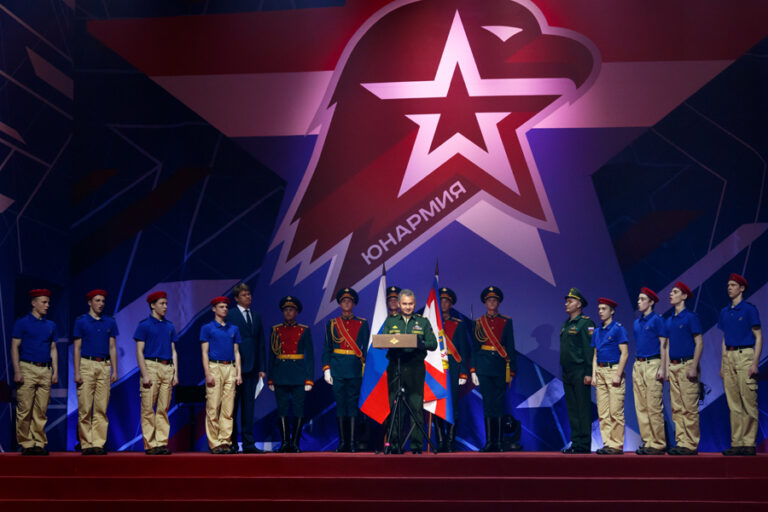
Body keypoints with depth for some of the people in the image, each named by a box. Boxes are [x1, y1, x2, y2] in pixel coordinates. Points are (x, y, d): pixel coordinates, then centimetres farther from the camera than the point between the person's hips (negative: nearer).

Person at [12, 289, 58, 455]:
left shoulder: (51, 326, 16)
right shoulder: (22, 323, 2)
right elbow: (14, 348, -2)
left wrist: (55, 371, 9)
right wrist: (17, 371, -10)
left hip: (45, 370, 4)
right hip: (28, 369, -4)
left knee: (41, 410, 3)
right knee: (25, 410, -5)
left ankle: (40, 443, 7)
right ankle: (26, 444, 1)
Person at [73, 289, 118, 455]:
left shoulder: (110, 322, 13)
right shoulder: (81, 321, 5)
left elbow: (112, 348, 13)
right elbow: (77, 348, 2)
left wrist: (114, 371, 5)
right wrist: (77, 372, -6)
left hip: (104, 366, 3)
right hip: (87, 365, -3)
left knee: (101, 408, -1)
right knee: (85, 408, -5)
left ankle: (98, 444, 0)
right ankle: (86, 445, -1)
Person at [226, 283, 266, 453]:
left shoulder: (256, 316, 15)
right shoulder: (230, 315, -3)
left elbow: (260, 344, 16)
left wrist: (261, 368, 10)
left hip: (252, 368, 5)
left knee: (249, 406, 8)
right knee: (233, 406, 0)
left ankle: (249, 443, 11)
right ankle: (231, 443, 7)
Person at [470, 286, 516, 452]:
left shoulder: (506, 322, 6)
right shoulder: (478, 323, 8)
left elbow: (510, 347, 5)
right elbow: (474, 348, 8)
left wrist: (512, 370, 0)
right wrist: (473, 370, 1)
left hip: (500, 367, -1)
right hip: (484, 367, 1)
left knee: (499, 403, 0)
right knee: (488, 404, 0)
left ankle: (498, 441, 4)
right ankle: (489, 441, 3)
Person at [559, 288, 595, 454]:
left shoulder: (586, 323, -7)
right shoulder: (566, 325, 18)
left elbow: (590, 349, -13)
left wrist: (589, 373, -19)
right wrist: (563, 373, 17)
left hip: (580, 372, -8)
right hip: (567, 372, 8)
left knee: (583, 409, -5)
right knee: (572, 409, 9)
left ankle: (584, 445, -3)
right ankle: (575, 442, 13)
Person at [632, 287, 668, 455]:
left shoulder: (657, 320, -2)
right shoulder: (636, 323, 18)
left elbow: (663, 345, -6)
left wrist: (662, 368, -13)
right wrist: (635, 368, 17)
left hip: (652, 364, -7)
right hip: (638, 365, 7)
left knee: (654, 407, -9)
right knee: (641, 407, 5)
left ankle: (658, 444, -6)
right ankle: (647, 441, 9)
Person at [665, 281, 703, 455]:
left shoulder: (691, 317, -3)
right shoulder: (669, 321, 17)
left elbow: (699, 343, -8)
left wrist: (694, 367, -15)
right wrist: (667, 368, 14)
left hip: (687, 365, -7)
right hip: (673, 366, 7)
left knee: (690, 407, -8)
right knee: (677, 408, 6)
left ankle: (691, 444, -6)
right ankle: (681, 442, 9)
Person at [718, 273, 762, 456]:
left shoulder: (749, 309, -2)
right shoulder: (725, 312, 16)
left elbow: (758, 337, -5)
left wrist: (755, 363, -13)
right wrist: (722, 364, 15)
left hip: (745, 355, -6)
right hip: (729, 357, 6)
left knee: (748, 403, -6)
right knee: (734, 404, 6)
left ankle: (749, 443, -4)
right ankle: (736, 443, 8)